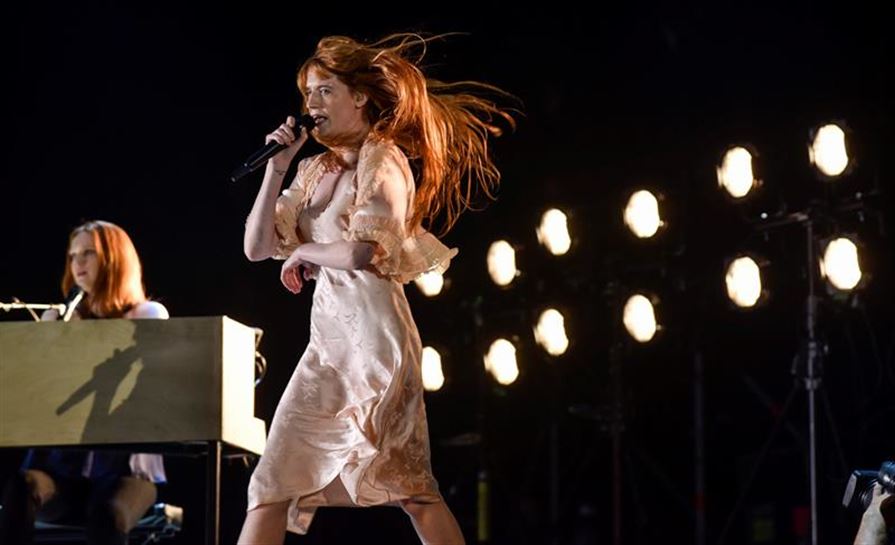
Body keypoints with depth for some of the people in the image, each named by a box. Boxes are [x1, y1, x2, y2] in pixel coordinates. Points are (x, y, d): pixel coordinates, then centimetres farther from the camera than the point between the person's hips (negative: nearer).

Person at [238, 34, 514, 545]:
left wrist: (304, 253, -2)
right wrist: (277, 167, 4)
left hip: (373, 331, -8)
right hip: (328, 338, 8)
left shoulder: (381, 160, -5)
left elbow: (362, 251, -19)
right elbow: (258, 247, 11)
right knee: (273, 482, 3)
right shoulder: (314, 172, 17)